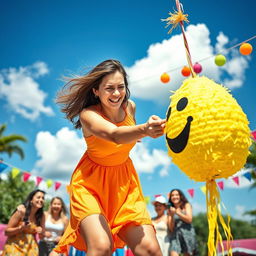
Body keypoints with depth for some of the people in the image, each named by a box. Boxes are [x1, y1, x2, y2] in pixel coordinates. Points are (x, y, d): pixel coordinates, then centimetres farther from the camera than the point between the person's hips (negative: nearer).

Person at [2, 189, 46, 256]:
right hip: (15, 247, -3)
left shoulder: (41, 216, -2)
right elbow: (7, 231, -8)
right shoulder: (21, 212, -13)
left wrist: (40, 231, -11)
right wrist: (21, 228, -22)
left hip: (31, 248, 3)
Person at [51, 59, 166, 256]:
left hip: (125, 183, 5)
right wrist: (144, 129, -60)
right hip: (91, 183, -4)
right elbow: (114, 135, -45)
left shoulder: (130, 107, -6)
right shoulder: (88, 114, -21)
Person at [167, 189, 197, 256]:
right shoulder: (171, 210, 10)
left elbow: (189, 219, -6)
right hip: (175, 235, 1)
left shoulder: (186, 205, 9)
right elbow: (171, 228, 5)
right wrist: (172, 216, -10)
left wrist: (178, 212, -14)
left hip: (187, 233, 0)